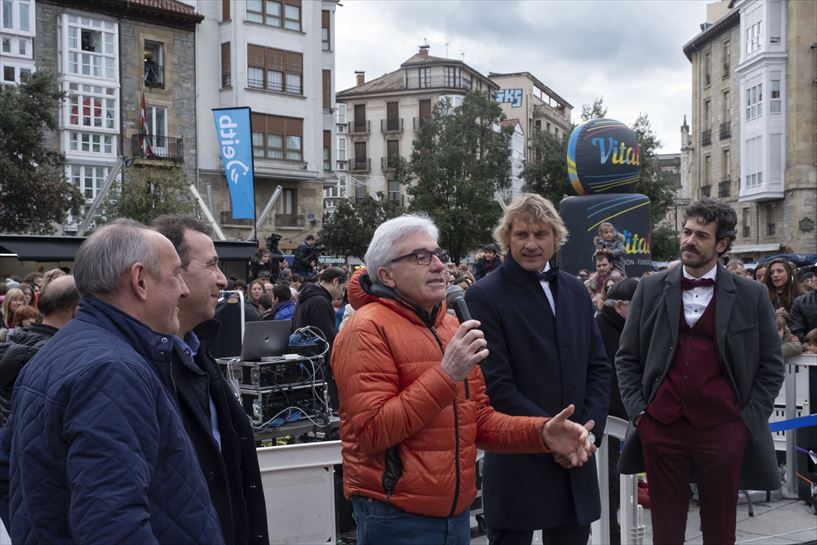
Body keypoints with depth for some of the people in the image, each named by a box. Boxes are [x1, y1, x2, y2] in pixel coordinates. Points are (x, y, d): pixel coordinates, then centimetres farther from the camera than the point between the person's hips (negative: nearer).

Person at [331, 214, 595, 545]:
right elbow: (371, 431, -19)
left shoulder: (451, 327, 11)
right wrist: (445, 374, -23)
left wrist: (542, 433, -4)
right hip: (397, 519, -7)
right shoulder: (368, 330, -13)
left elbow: (479, 419, 12)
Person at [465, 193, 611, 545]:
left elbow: (598, 367, 10)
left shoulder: (575, 291, 10)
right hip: (517, 463, -5)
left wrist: (588, 429, -3)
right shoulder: (484, 296, -8)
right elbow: (496, 384, -14)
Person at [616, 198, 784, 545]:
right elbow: (627, 357, 7)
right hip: (660, 428, 1)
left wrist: (749, 420, -1)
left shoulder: (751, 296, 1)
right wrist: (637, 412, -1)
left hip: (724, 430, -1)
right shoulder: (651, 289, 4)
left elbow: (771, 365, 6)